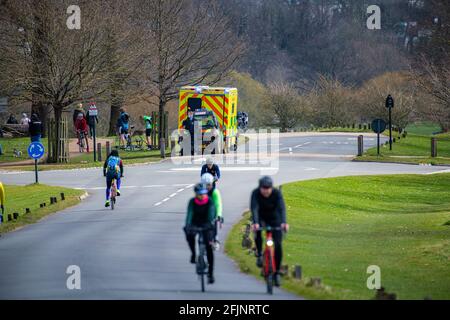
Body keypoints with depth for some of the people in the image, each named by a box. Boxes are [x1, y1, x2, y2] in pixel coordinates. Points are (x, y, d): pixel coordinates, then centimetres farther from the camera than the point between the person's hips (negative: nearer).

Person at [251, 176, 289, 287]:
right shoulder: (256, 193, -25)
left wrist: (284, 222, -53)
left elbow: (282, 208, -36)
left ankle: (277, 272, -1)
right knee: (257, 230, -34)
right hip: (261, 217, 0)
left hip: (274, 218, 0)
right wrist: (255, 223, -54)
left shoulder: (277, 193, -25)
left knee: (278, 244, -11)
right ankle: (259, 254, -11)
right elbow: (254, 208, -37)